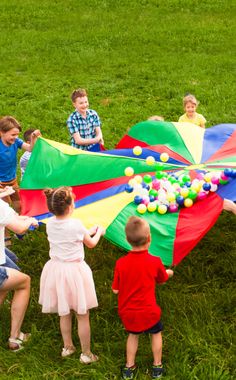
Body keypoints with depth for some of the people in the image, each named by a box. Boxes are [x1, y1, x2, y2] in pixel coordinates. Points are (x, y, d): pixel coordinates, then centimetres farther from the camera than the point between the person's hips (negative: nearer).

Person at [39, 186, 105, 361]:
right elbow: (91, 244, -2)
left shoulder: (50, 224, -4)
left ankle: (68, 347, 38)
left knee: (64, 313, 23)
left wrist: (88, 232, 22)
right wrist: (98, 232, 18)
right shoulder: (76, 224, -20)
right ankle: (86, 354, 18)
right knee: (83, 316, 9)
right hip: (75, 271, -6)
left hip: (56, 269, 6)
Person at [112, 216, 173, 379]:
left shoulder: (121, 263, -14)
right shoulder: (155, 262, -14)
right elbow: (162, 279, 7)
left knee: (133, 335, 27)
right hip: (148, 311, -2)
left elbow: (115, 290, -6)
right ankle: (157, 366, 34)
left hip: (127, 313, 2)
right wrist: (168, 273, 30)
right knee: (156, 333, 25)